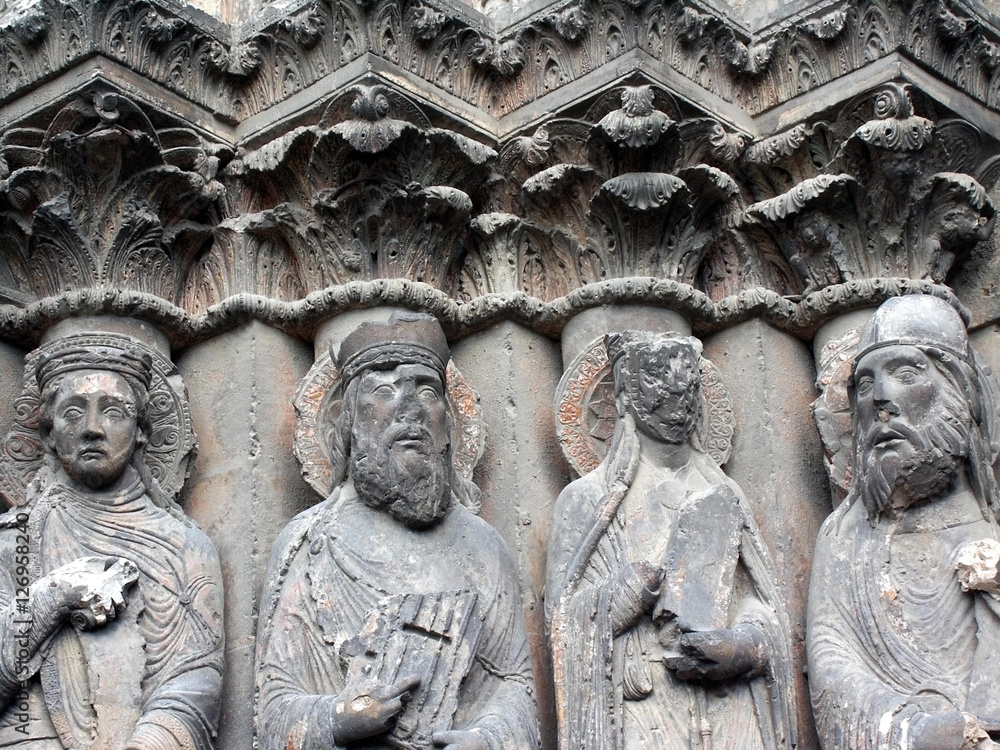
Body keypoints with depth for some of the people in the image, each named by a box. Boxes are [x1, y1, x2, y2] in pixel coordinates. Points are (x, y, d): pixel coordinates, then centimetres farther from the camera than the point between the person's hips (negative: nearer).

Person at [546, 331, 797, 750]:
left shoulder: (722, 496, 17)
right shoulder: (587, 499, 7)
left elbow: (763, 607, 10)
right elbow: (567, 617, -3)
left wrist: (744, 646, -12)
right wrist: (655, 573, -15)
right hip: (640, 713, -3)